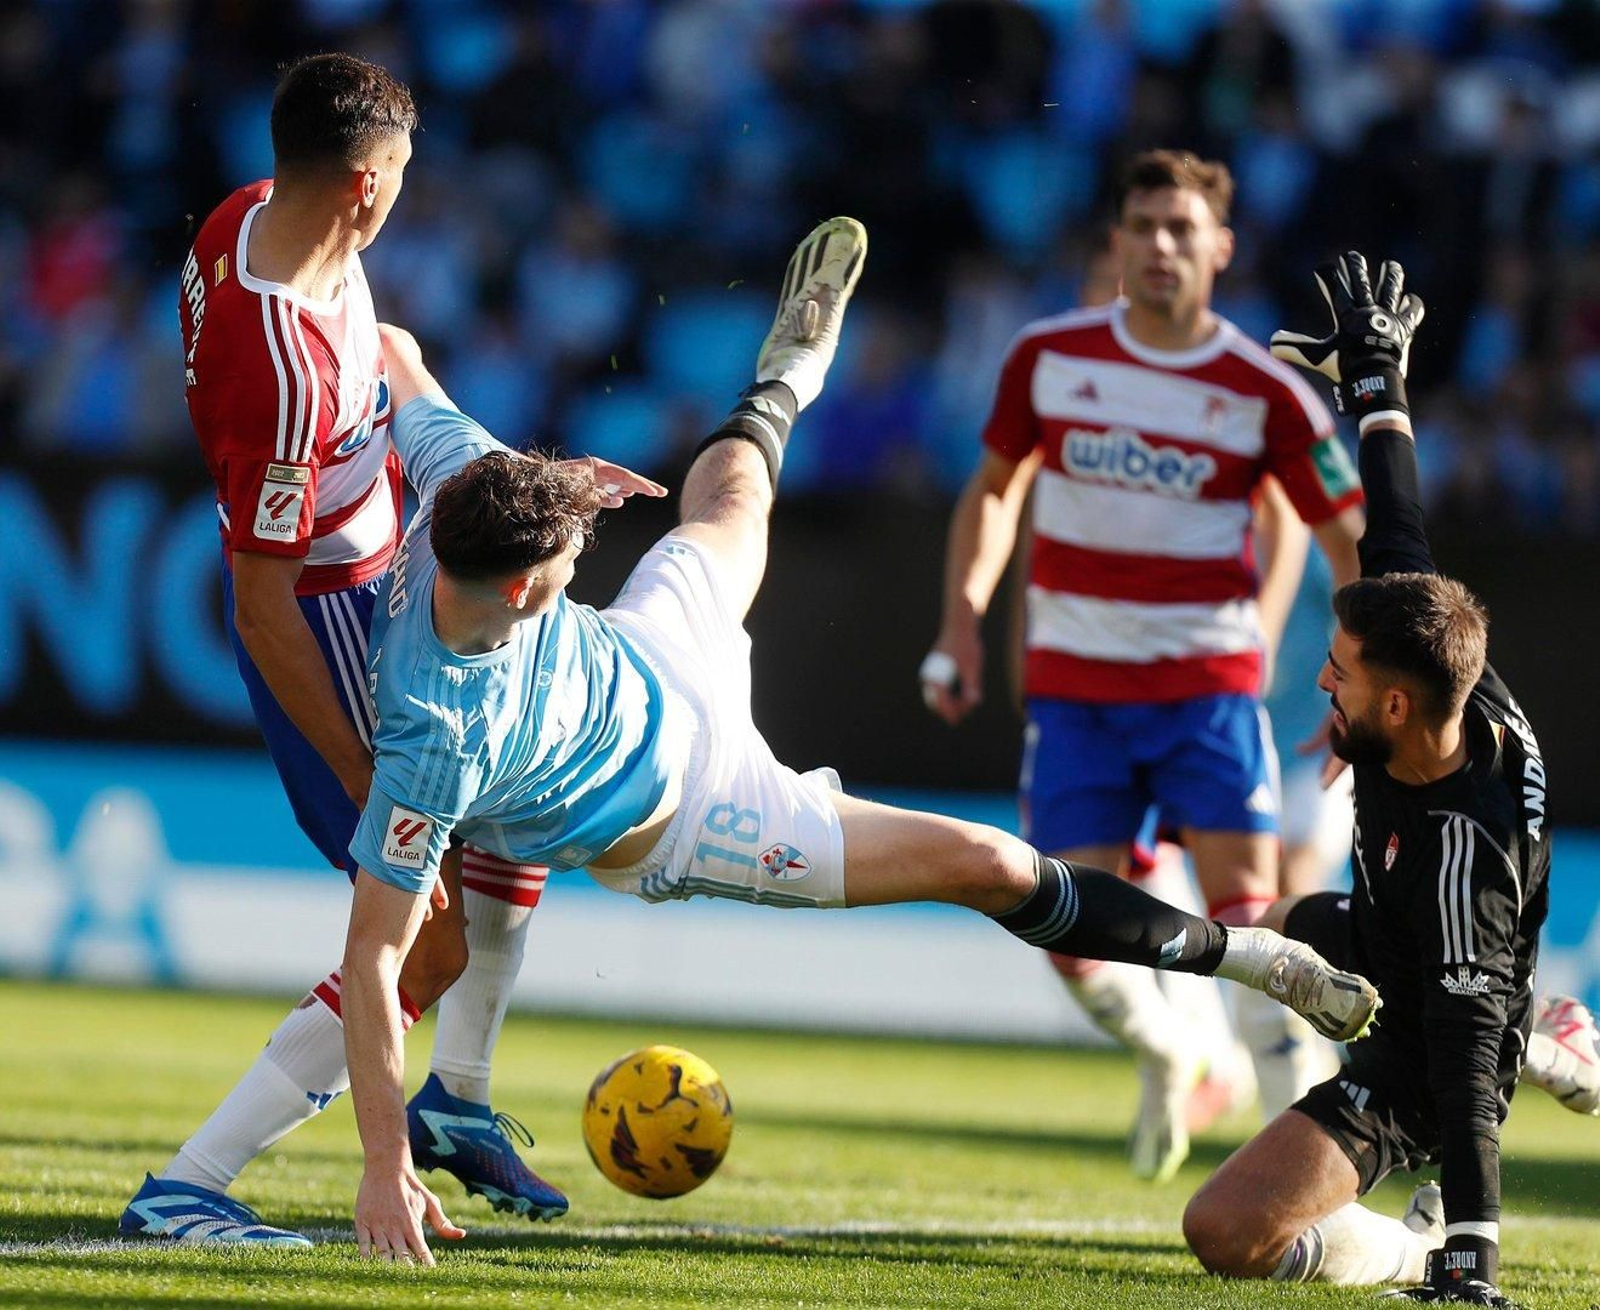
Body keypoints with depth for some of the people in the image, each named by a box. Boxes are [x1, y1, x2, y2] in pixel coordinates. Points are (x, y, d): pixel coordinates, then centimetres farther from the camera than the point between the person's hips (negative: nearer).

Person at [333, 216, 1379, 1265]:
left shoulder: (464, 473, -32)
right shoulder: (443, 743, -45)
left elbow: (394, 352, -13)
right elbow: (372, 953, -40)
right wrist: (386, 1171, -42)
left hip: (654, 657, 6)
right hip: (675, 823, -6)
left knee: (730, 496, 35)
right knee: (990, 866, -6)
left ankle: (788, 372, 71)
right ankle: (1238, 953, 15)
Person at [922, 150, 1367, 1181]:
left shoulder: (1265, 391, -6)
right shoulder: (1047, 357, 0)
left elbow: (1349, 534, 0)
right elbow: (995, 487, 15)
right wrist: (962, 621, 7)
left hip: (1207, 678, -2)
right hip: (1073, 683, 2)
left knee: (1245, 904, -15)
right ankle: (1165, 1055, 27)